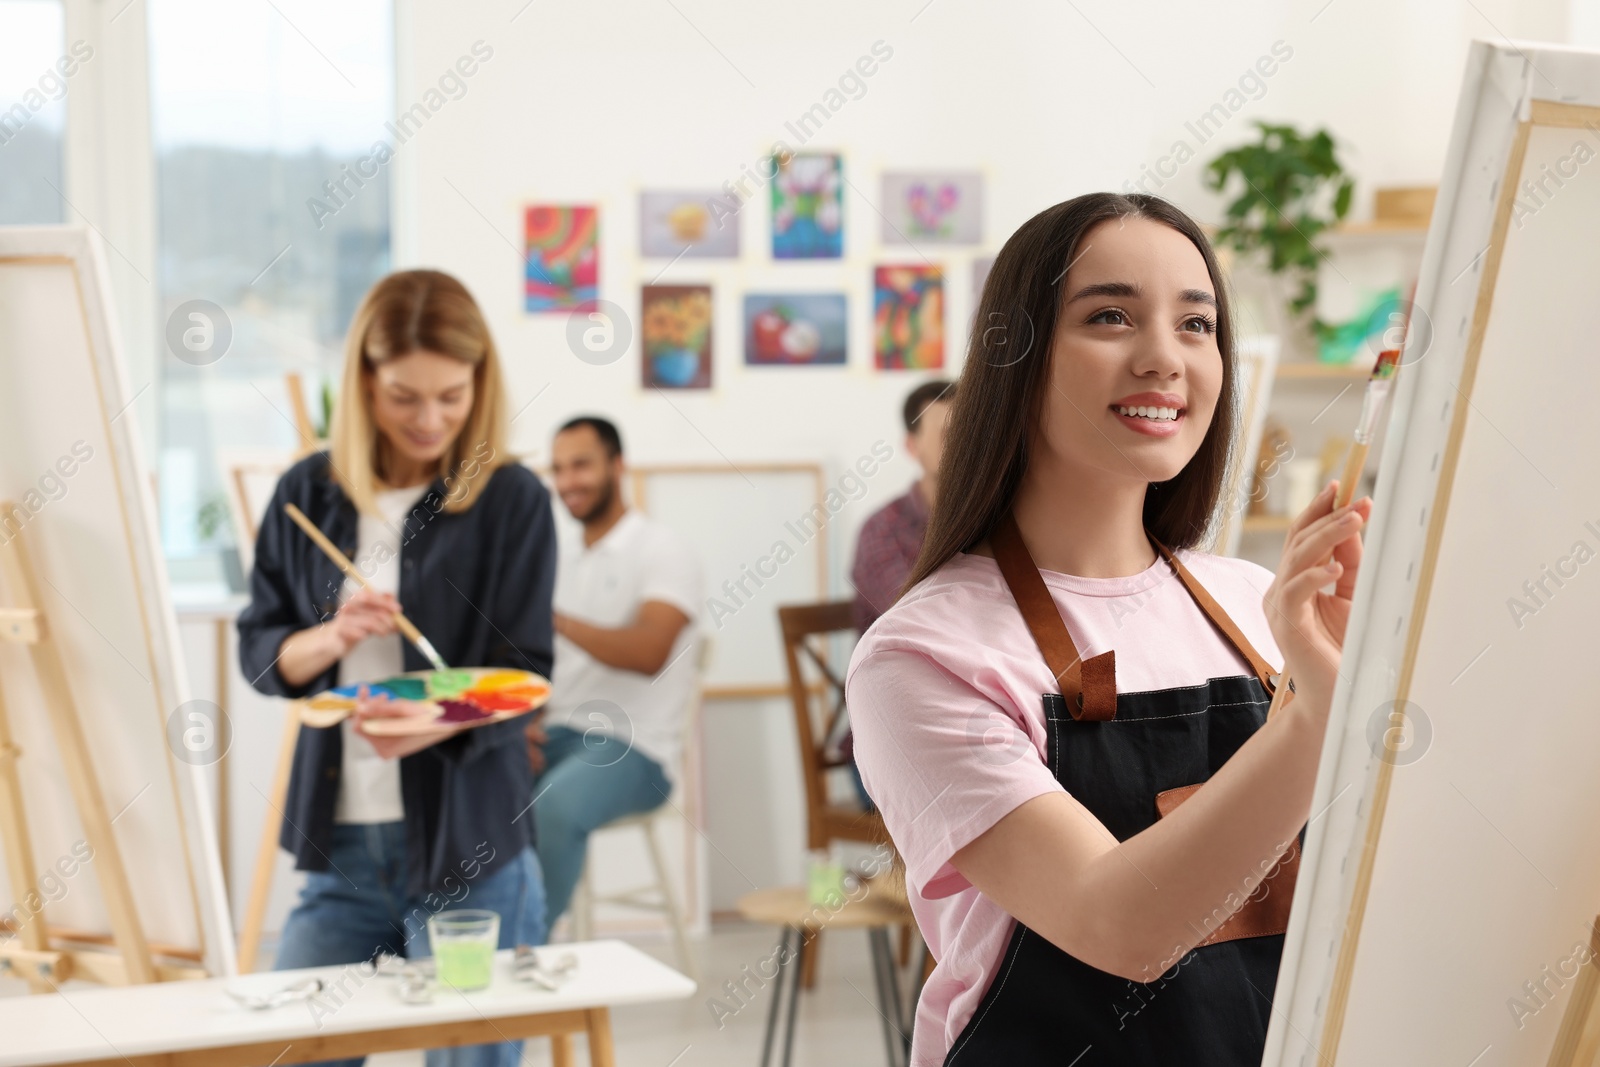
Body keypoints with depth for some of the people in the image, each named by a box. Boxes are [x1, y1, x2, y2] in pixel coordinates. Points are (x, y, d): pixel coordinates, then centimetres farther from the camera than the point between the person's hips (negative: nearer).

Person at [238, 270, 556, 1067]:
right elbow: (259, 652, 7)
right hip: (339, 840, 3)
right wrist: (331, 638, -14)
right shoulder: (308, 494, 5)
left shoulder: (513, 501, -5)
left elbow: (523, 675, -7)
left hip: (469, 848, -3)